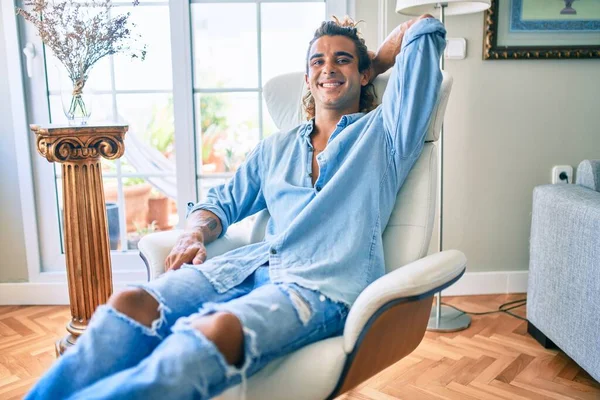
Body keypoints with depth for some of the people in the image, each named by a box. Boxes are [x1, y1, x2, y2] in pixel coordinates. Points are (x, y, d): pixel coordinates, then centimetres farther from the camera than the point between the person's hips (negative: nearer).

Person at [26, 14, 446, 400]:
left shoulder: (383, 131, 15)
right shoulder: (277, 147, 25)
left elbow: (424, 28, 15)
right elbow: (221, 203, 28)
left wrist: (372, 66, 28)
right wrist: (195, 234, 6)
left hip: (325, 287, -4)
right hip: (254, 264, 5)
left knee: (218, 330, -37)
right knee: (131, 303, -24)